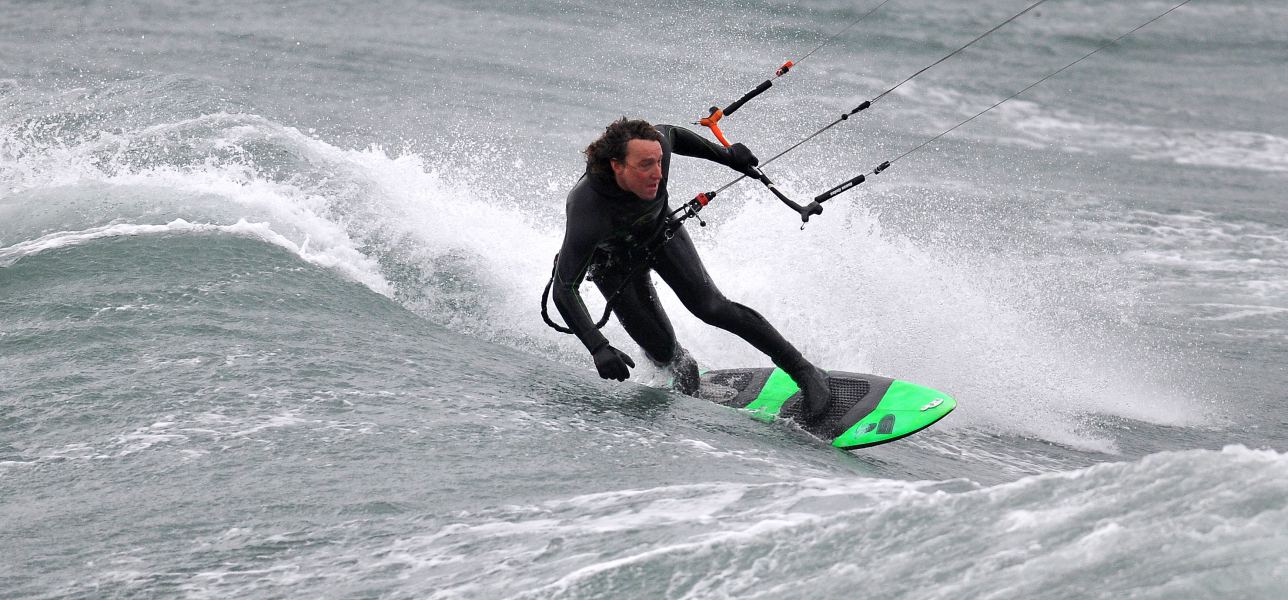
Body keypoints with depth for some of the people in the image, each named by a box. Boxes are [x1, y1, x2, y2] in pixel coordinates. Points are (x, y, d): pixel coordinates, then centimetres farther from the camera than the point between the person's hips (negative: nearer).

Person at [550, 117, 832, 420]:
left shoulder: (657, 144, -33)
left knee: (710, 307, -14)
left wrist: (726, 155, 3)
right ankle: (686, 372, 31)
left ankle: (804, 372, -11)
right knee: (662, 350, -6)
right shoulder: (587, 212, -44)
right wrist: (598, 348, -52)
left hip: (661, 233, 2)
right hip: (613, 261, -2)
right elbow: (564, 291, -42)